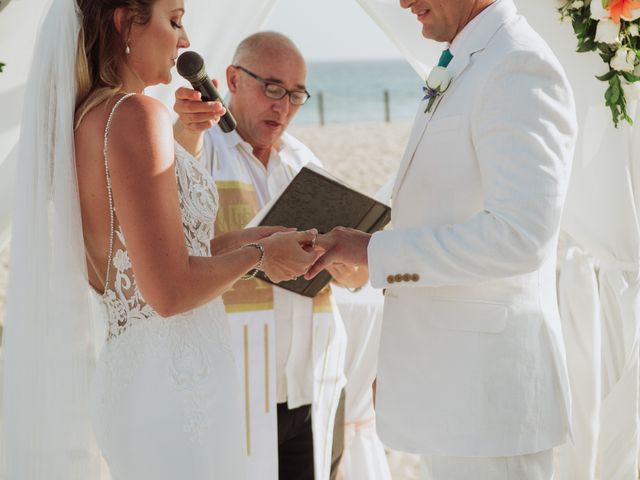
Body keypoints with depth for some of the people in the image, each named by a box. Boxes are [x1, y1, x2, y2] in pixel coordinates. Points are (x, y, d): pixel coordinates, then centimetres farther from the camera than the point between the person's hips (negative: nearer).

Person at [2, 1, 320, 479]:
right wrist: (258, 254, -5)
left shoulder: (77, 121, 9)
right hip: (176, 382, -9)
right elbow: (171, 292, -20)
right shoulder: (136, 114, -17)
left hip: (123, 376, 9)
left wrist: (233, 241, 16)